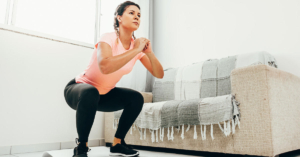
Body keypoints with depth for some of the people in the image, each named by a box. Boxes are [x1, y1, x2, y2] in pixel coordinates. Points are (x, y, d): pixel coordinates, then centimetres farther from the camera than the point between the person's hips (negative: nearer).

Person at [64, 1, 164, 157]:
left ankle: (117, 143, 7)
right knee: (91, 93, -37)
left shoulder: (137, 45, -7)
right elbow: (105, 67, -46)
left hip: (104, 94, 6)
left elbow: (159, 74, -9)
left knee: (136, 98, -9)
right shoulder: (108, 38, -25)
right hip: (77, 89, -6)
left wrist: (149, 53, -26)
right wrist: (135, 50, -36)